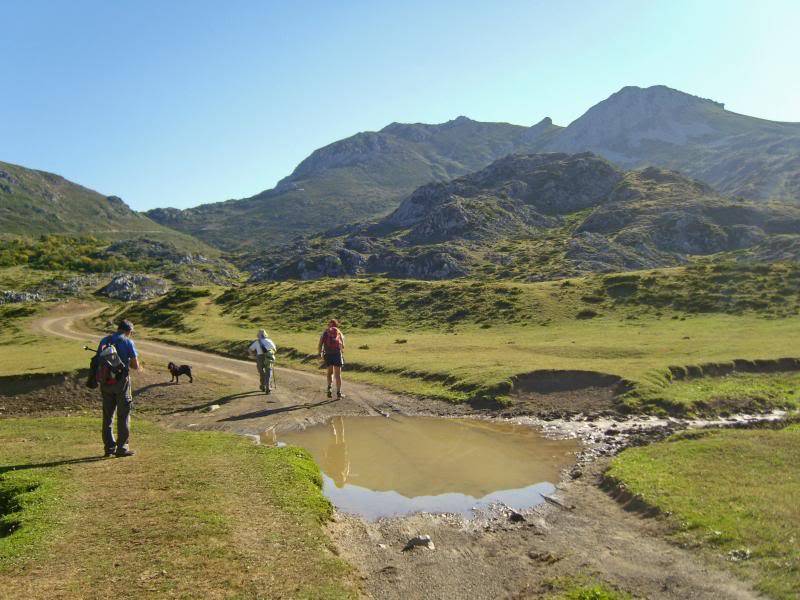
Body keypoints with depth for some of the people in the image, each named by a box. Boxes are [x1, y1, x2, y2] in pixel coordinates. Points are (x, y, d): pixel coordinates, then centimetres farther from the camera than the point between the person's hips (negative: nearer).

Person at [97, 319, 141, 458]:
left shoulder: (104, 341, 9)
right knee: (123, 415, 3)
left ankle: (109, 447, 16)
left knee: (108, 415, 12)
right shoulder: (128, 342, -5)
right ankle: (122, 447, 5)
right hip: (121, 381, -4)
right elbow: (135, 365, -7)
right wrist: (138, 367, 14)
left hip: (105, 382, 5)